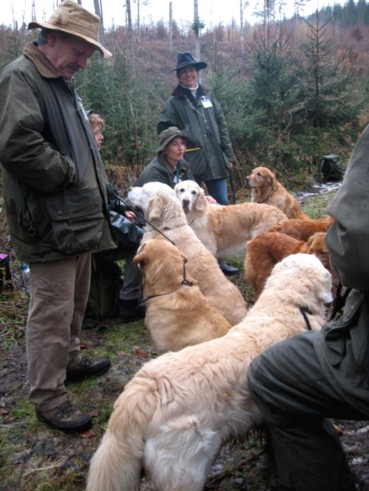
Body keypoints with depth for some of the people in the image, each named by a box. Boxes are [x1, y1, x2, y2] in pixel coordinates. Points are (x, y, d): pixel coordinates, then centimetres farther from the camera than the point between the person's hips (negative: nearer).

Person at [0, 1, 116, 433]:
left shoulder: (62, 82, 20)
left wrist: (96, 192, 16)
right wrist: (70, 174, -15)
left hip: (79, 218, 10)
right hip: (51, 224, -10)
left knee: (74, 302, 21)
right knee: (52, 310, -3)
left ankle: (70, 360, 39)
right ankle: (47, 397, 10)